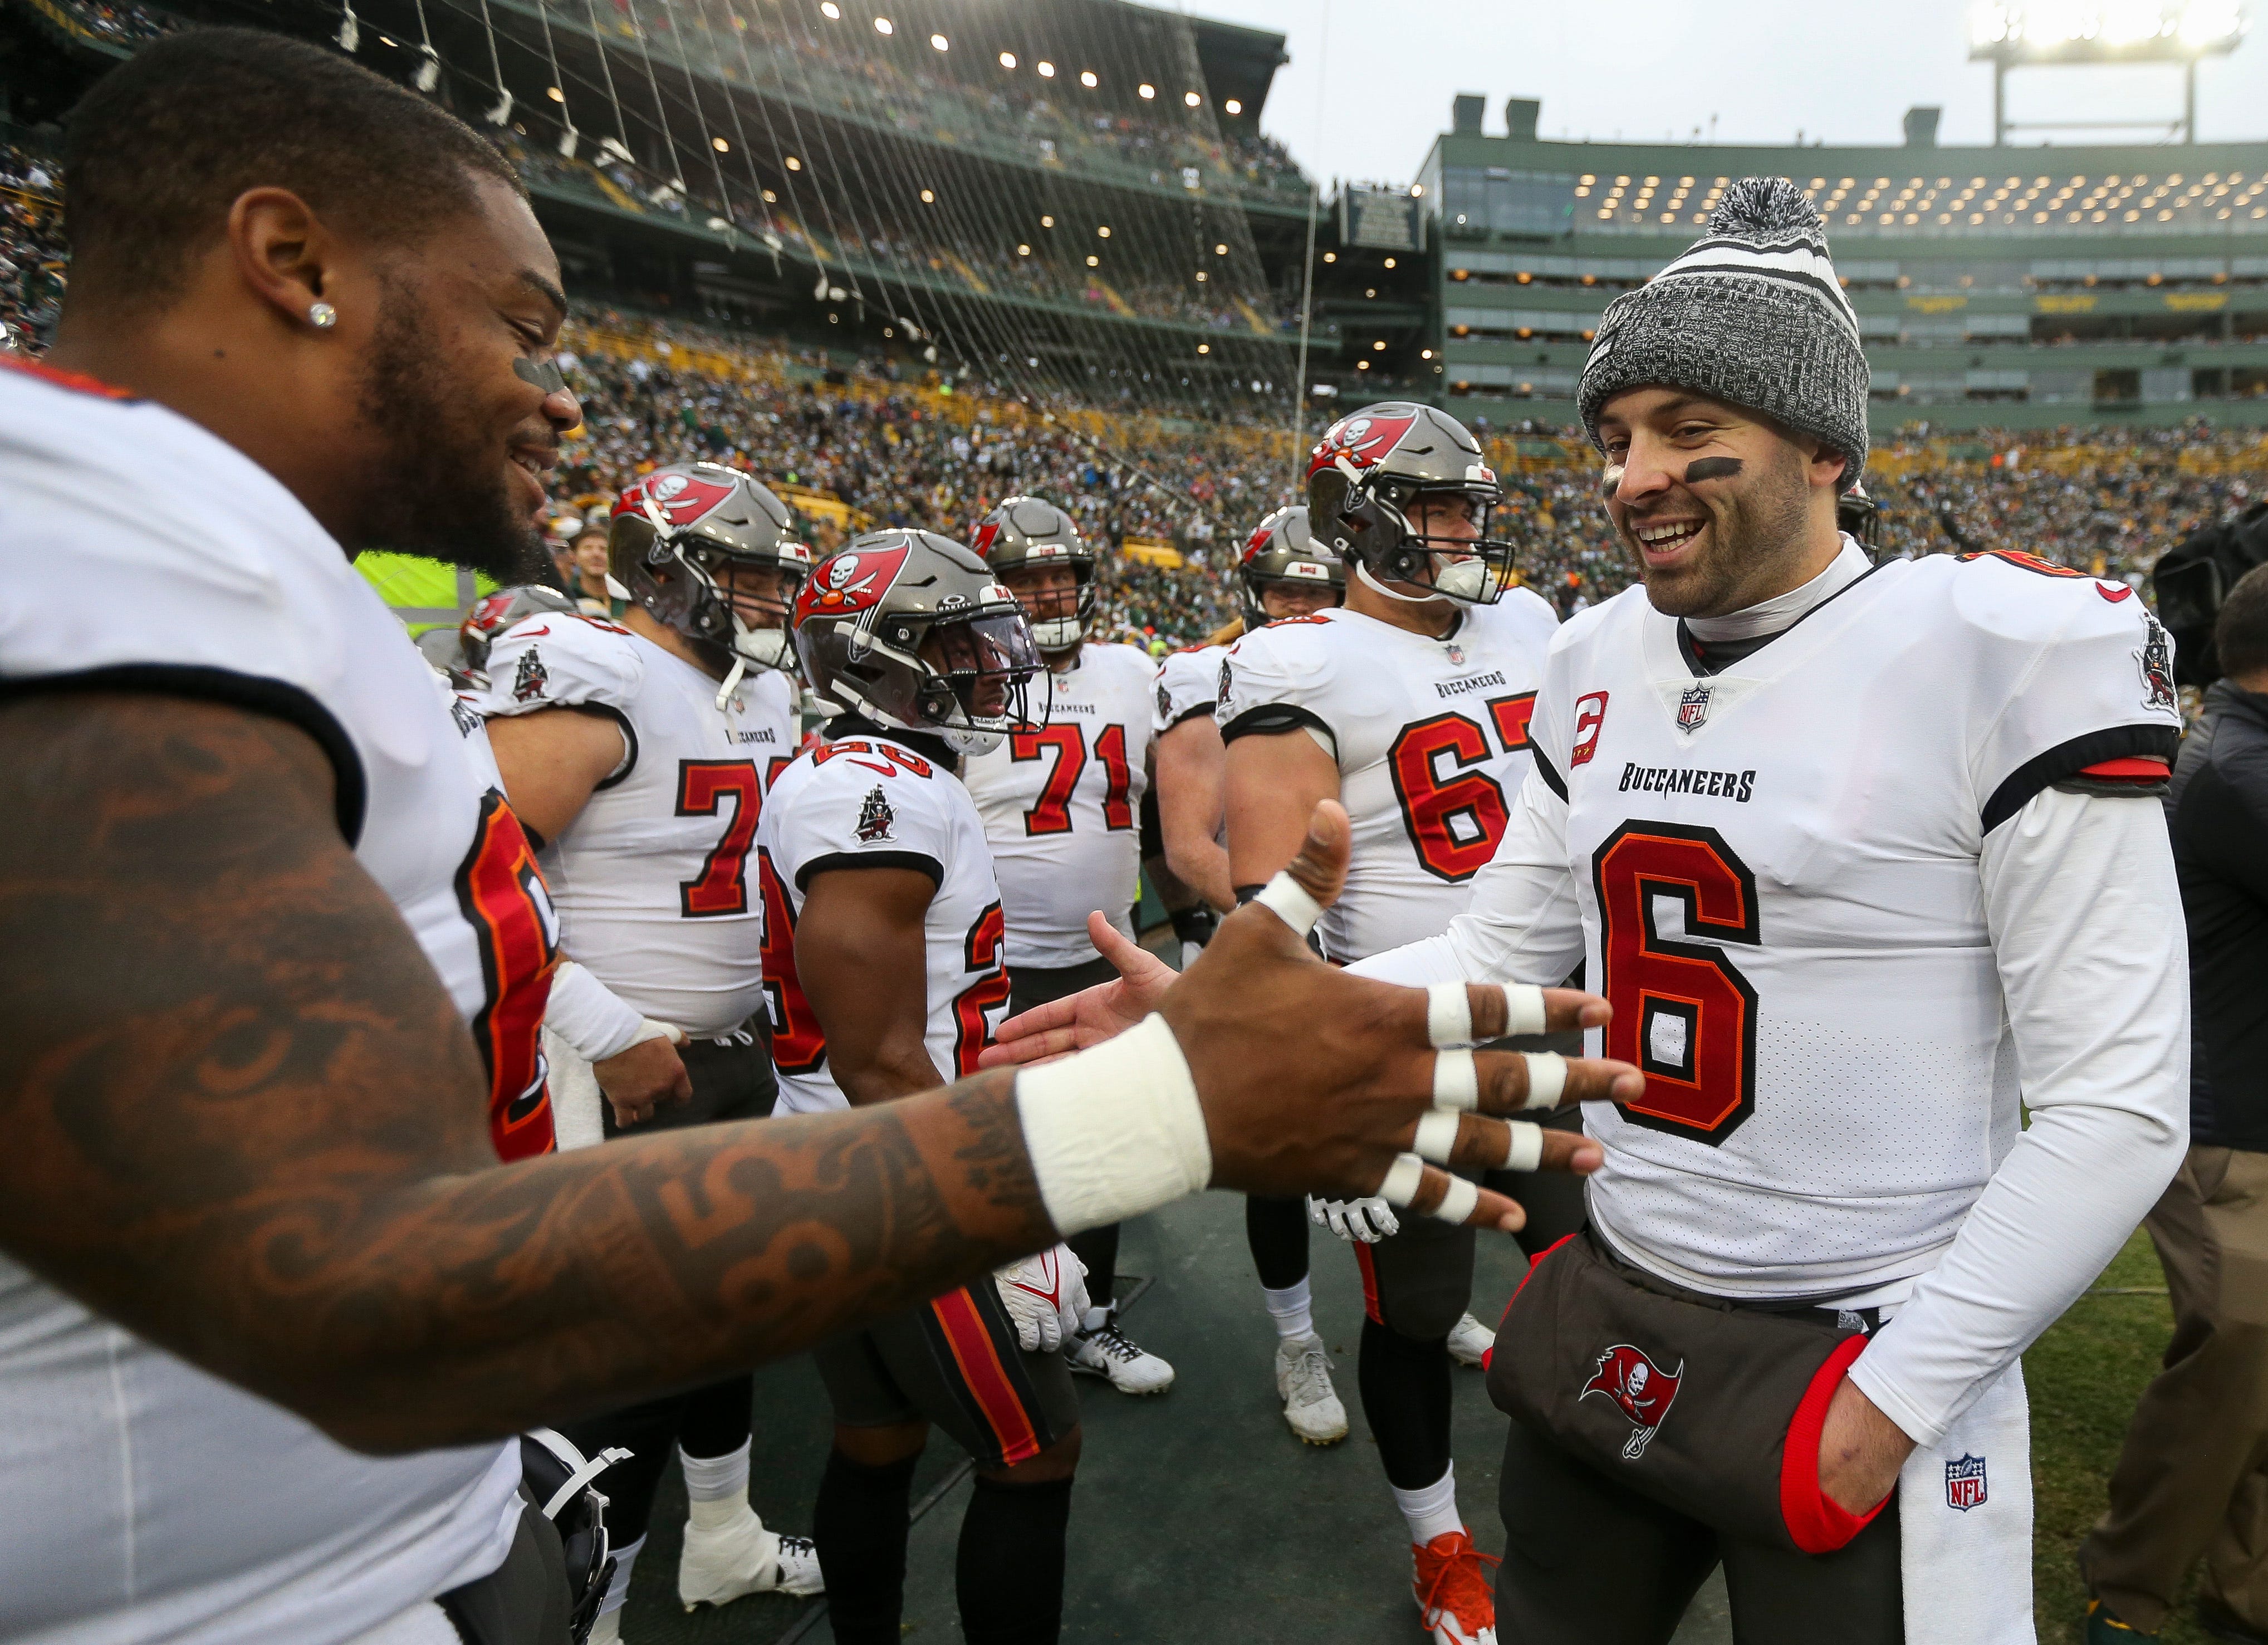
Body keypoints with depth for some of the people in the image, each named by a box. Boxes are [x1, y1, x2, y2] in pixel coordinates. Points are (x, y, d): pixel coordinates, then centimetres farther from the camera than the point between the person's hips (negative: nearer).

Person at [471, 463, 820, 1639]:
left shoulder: (761, 691, 9)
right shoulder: (589, 681, -18)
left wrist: (778, 998, 15)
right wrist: (608, 1033, -22)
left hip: (739, 1052, 9)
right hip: (629, 1074, -9)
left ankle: (724, 1543, 43)